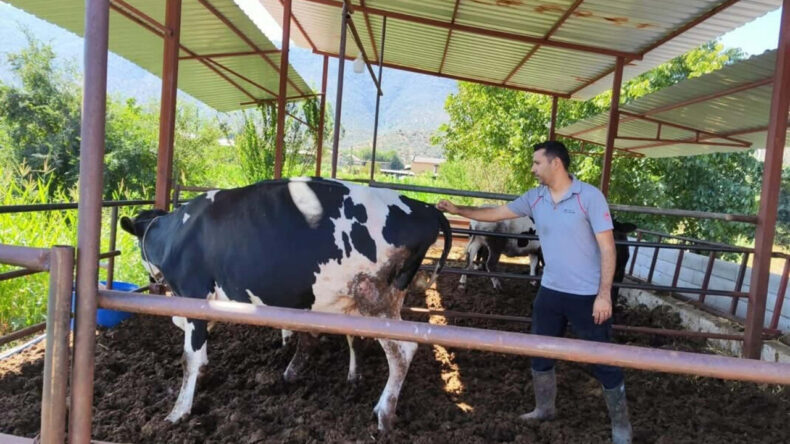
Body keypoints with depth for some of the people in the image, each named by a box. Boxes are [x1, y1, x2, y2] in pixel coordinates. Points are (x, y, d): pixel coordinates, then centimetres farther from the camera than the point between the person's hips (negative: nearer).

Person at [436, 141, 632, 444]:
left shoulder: (590, 196, -14)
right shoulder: (534, 198, 2)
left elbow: (607, 247, -14)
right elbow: (496, 213, 11)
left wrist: (604, 294, -18)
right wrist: (456, 209, 9)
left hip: (587, 296, -6)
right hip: (549, 292, 6)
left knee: (603, 361, 6)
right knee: (540, 353, 17)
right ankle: (544, 408, 38)